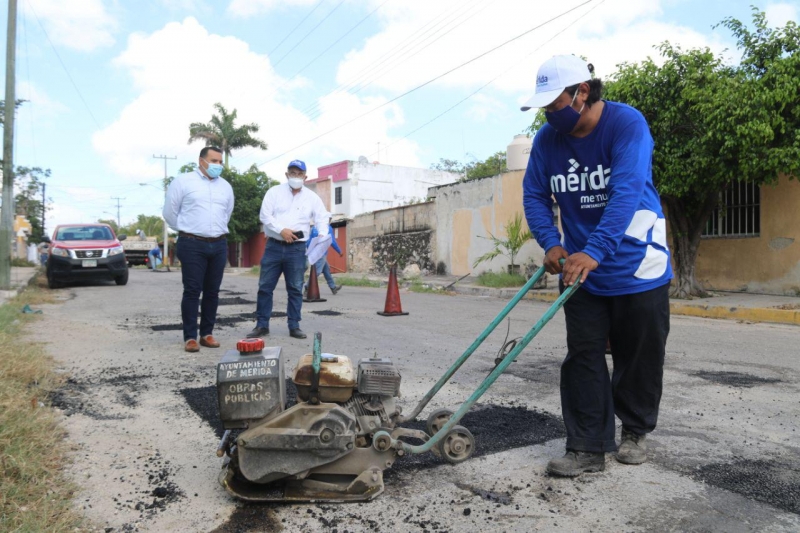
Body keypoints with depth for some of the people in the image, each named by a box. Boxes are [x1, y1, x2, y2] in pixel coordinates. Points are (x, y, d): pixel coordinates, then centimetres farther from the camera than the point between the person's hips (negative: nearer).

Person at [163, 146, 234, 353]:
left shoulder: (225, 186, 13)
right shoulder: (183, 181, -2)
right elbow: (170, 212, 3)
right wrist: (186, 231, 11)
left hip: (219, 245, 5)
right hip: (192, 245, -4)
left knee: (212, 292, 7)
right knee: (192, 291, -4)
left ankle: (207, 333, 16)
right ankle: (190, 337, 1)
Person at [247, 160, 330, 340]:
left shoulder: (312, 197, 7)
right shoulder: (274, 192, 3)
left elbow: (322, 218, 5)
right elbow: (265, 215, -4)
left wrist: (322, 236, -15)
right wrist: (281, 230, -17)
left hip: (297, 248, 1)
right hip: (274, 246, 0)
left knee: (295, 289, 4)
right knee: (265, 287, 2)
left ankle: (294, 326, 12)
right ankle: (262, 325, 12)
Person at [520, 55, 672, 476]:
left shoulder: (626, 123, -17)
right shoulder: (547, 139, -3)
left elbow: (627, 192, -29)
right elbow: (534, 195, 2)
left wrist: (595, 252, -39)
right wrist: (551, 243, -14)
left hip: (636, 265, -3)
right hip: (580, 267, 4)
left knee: (639, 355, 9)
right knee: (583, 356, 0)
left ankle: (635, 432, 30)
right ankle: (587, 448, 7)